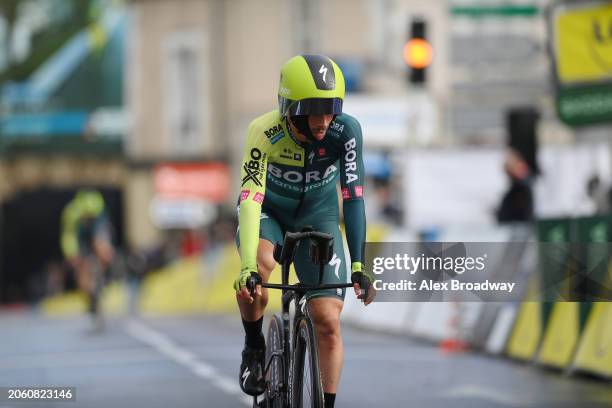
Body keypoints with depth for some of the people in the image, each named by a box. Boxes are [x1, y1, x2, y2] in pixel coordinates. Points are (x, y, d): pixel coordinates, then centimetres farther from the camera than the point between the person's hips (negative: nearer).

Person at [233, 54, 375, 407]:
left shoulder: (346, 131, -27)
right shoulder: (265, 132, -31)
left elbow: (353, 195, -27)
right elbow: (250, 197, -38)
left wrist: (359, 264, -35)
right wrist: (248, 267, -49)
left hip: (318, 219, 2)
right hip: (269, 214, -2)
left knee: (328, 321, -10)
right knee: (258, 263, -35)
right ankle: (254, 348, -10)